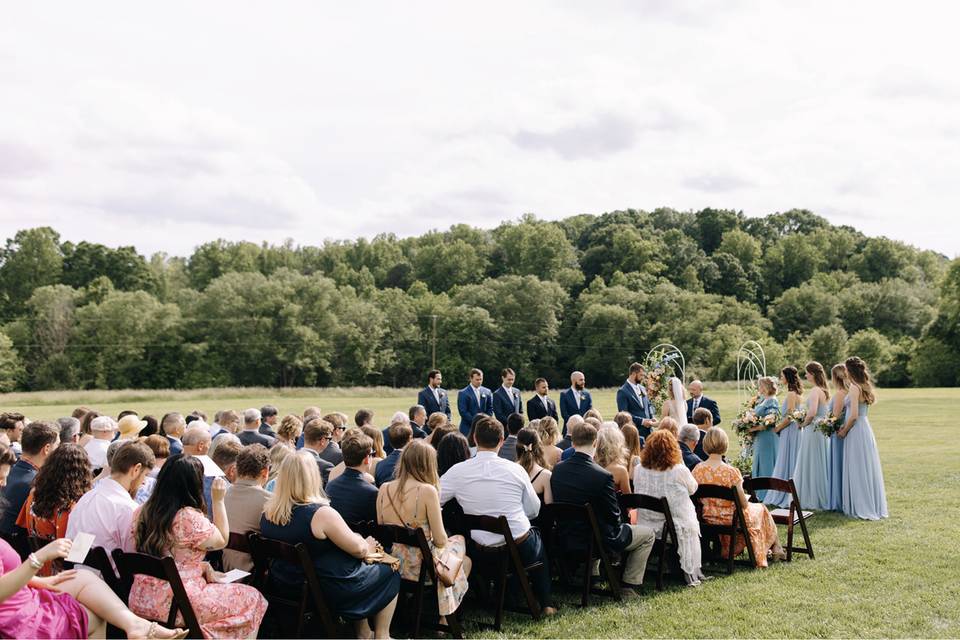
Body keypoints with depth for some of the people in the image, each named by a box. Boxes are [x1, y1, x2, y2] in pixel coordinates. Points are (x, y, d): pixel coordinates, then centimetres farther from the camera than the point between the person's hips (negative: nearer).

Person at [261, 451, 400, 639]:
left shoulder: (268, 512, -6)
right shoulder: (321, 514, -28)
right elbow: (358, 549, -18)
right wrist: (368, 547, 5)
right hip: (327, 591, -7)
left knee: (358, 567, 29)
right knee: (390, 573, 14)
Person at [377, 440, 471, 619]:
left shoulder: (384, 489, -3)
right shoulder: (427, 490, -19)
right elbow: (440, 540, -15)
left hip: (391, 564, 6)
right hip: (421, 567, -6)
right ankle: (443, 616, 29)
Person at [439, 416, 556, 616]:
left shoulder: (458, 471, -11)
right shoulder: (515, 469, -9)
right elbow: (534, 510, 1)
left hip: (479, 551, 1)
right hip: (521, 549, -1)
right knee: (537, 537, 33)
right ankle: (545, 604, 33)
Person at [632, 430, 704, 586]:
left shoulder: (638, 470, -9)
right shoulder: (679, 470, -17)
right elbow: (693, 489, 2)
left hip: (647, 526, 4)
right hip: (676, 525, -4)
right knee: (691, 527, 30)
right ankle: (690, 573, 32)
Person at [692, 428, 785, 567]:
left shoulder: (697, 470, -14)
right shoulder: (731, 472, -26)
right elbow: (744, 504, -18)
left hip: (708, 518, 5)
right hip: (731, 519, -5)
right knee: (759, 508, 27)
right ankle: (775, 548, 44)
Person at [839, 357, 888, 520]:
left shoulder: (854, 388, -16)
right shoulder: (865, 387, 11)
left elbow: (854, 415, -20)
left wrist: (844, 431, -7)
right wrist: (845, 426, 10)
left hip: (856, 432, -9)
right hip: (865, 429, 9)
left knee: (857, 469, -1)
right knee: (867, 468, 13)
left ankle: (861, 507, 5)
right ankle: (872, 506, 20)